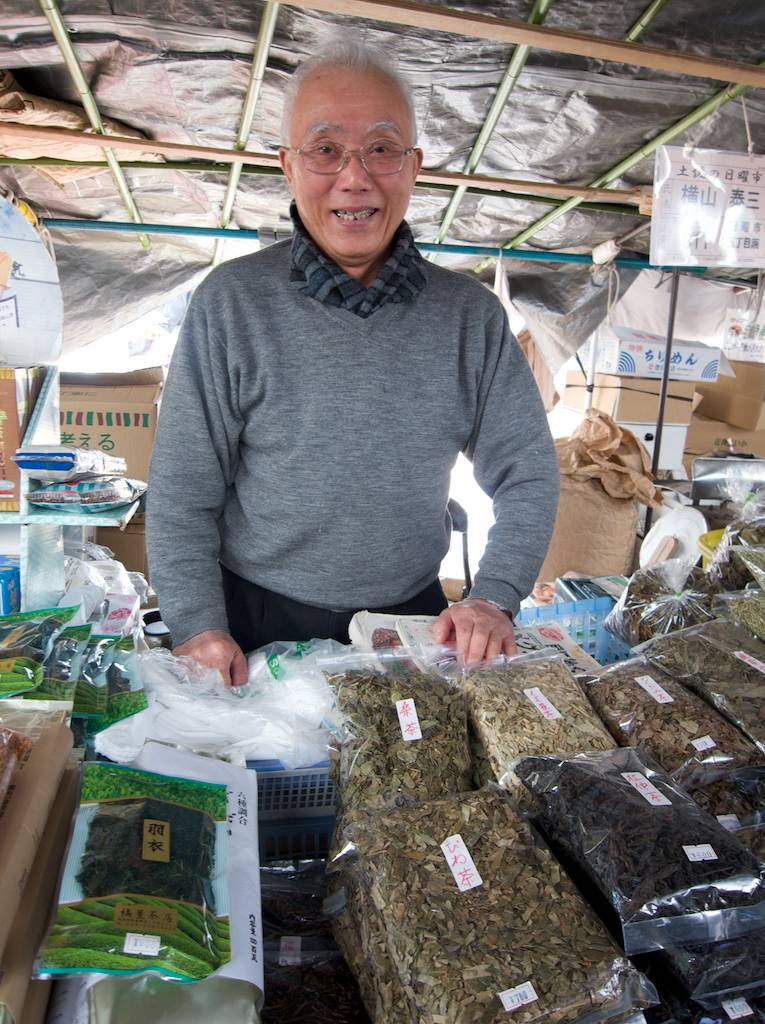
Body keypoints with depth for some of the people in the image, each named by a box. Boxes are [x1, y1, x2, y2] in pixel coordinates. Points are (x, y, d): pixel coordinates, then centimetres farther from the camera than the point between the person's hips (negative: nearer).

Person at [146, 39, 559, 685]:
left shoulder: (472, 315, -3)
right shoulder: (233, 302, -9)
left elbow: (526, 472, 1)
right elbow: (183, 492, -7)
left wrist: (494, 598, -11)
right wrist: (198, 627, -14)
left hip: (414, 616, 2)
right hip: (258, 625, -1)